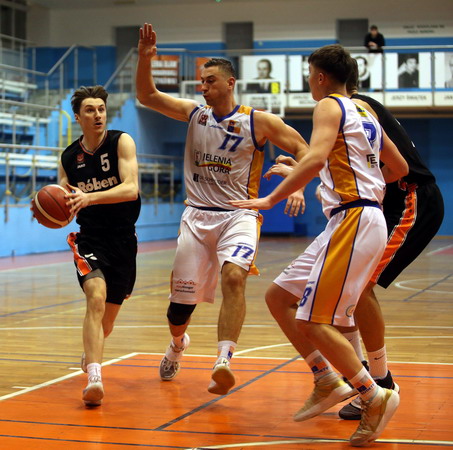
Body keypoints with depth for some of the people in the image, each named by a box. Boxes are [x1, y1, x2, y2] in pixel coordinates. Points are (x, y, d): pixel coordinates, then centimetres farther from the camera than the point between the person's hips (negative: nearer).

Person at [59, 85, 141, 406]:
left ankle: (92, 354, 46)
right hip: (89, 238, 0)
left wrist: (89, 198, -34)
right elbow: (64, 207, 7)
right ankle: (94, 378, -33)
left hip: (123, 239, 0)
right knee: (96, 297, -28)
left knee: (108, 319, 12)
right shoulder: (68, 158, 2)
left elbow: (131, 188, -21)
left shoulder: (122, 142, -8)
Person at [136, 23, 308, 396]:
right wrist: (145, 59, -7)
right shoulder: (195, 114, 8)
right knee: (181, 299, 6)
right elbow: (147, 96, 8)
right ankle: (178, 344, 40)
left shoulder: (258, 122, -2)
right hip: (197, 215, 3)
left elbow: (302, 149, 1)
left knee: (233, 276, -31)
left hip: (238, 215, -3)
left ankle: (224, 363, -39)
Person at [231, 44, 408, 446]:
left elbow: (315, 159, -23)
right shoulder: (364, 114, 21)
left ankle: (375, 397, -4)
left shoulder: (330, 106, -5)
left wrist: (271, 199, -20)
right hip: (357, 220, 10)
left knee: (312, 321, -10)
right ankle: (328, 383, 13)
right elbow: (400, 168, 26)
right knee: (278, 296, 12)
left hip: (355, 220, -10)